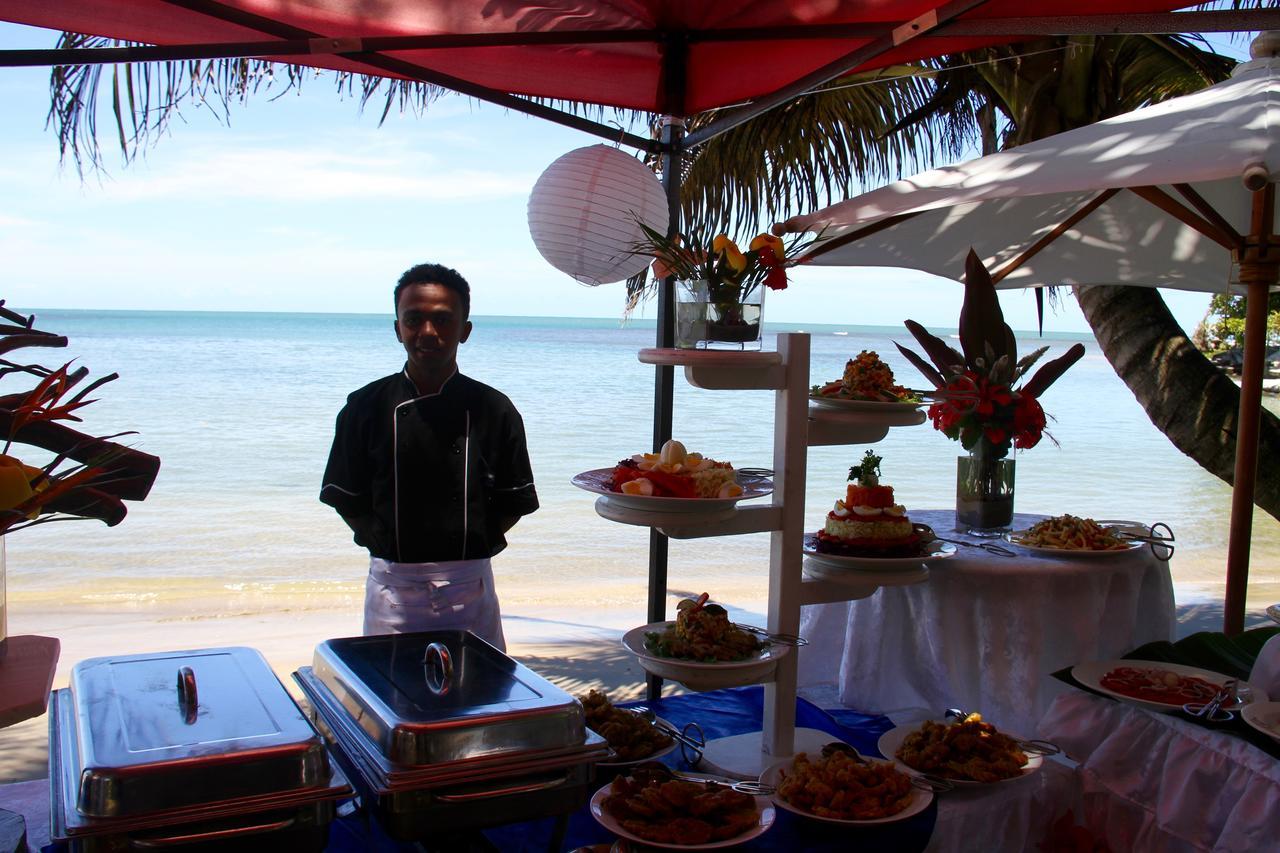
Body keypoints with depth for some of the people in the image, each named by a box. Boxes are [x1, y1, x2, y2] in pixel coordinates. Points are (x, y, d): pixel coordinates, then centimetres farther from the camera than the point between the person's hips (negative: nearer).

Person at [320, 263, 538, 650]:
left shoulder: (494, 409, 0)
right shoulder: (366, 406, 0)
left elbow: (514, 502, 6)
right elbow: (347, 500, 4)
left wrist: (478, 542, -4)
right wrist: (384, 542, -5)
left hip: (470, 585, 1)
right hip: (393, 585, 0)